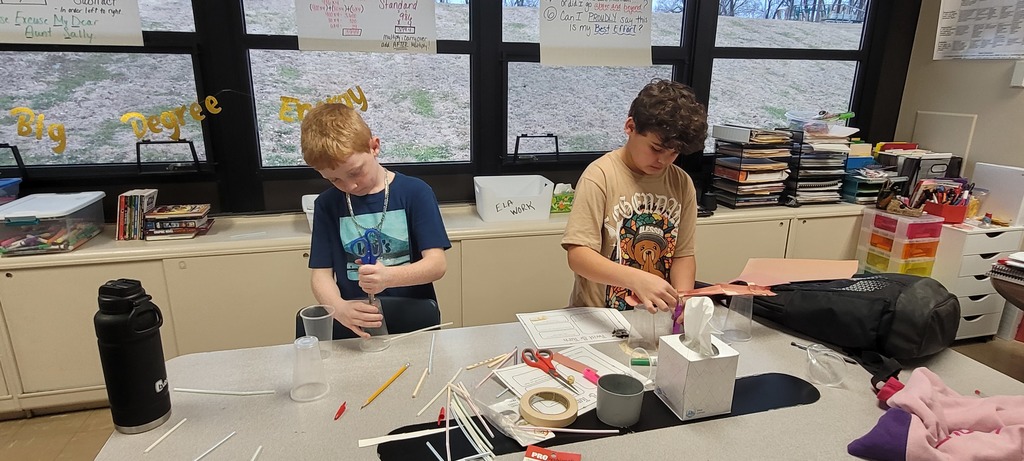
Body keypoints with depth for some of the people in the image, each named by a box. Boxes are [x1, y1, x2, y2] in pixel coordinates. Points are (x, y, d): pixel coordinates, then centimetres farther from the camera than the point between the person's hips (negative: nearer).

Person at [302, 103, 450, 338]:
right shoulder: (326, 204, 6)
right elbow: (321, 273, 3)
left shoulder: (415, 192, -2)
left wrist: (388, 277, -25)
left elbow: (437, 263, -8)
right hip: (355, 324, 2)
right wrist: (339, 308, -19)